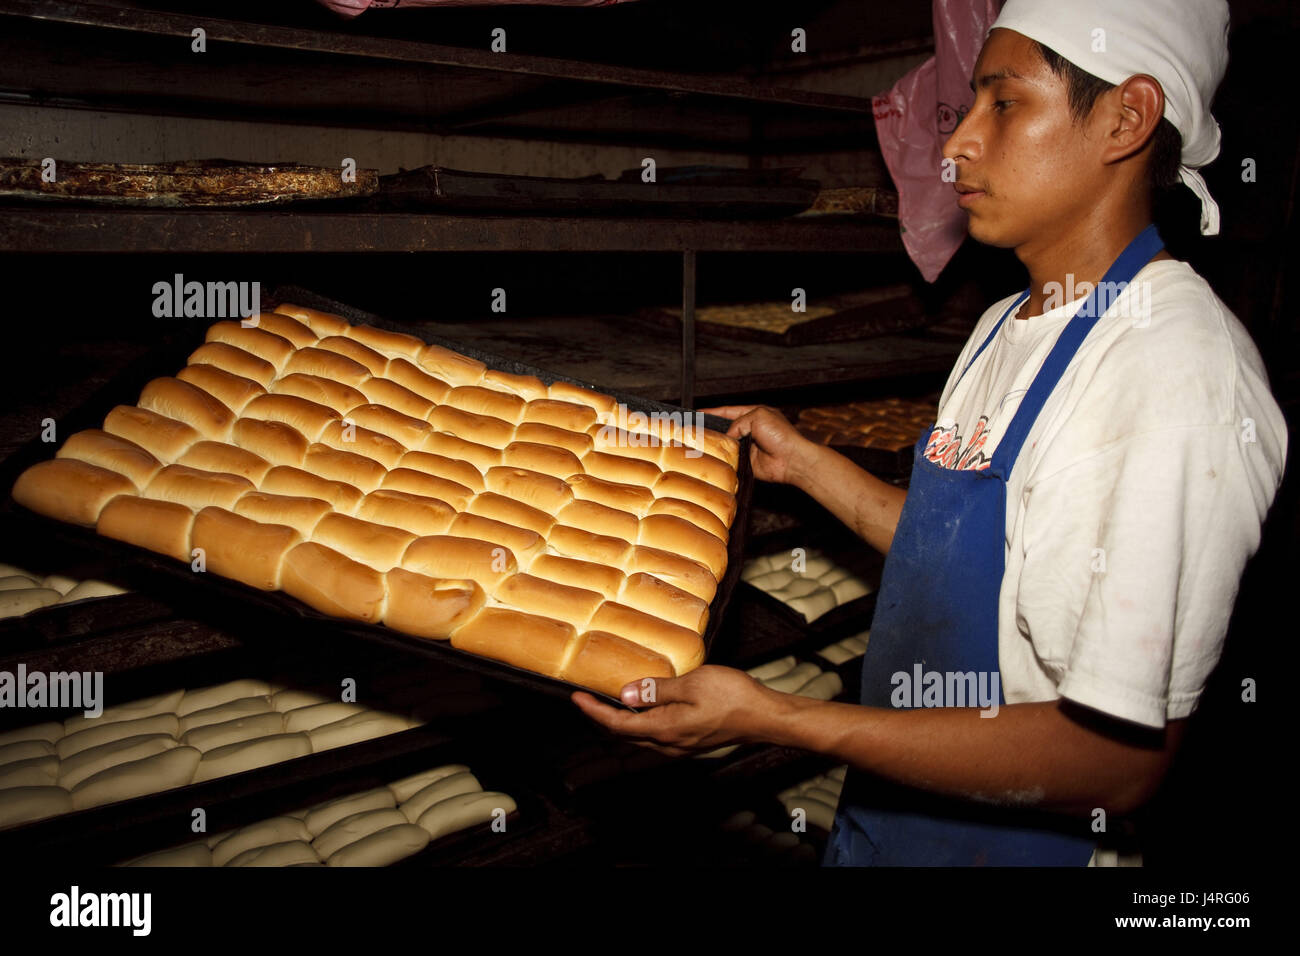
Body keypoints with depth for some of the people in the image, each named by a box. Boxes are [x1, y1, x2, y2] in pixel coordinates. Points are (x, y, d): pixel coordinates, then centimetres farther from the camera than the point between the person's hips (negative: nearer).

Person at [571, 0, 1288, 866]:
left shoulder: (1184, 371, -24)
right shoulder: (1005, 326, 4)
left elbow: (1122, 758, -27)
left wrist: (774, 720, -29)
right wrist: (804, 462, 8)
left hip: (1018, 835, -7)